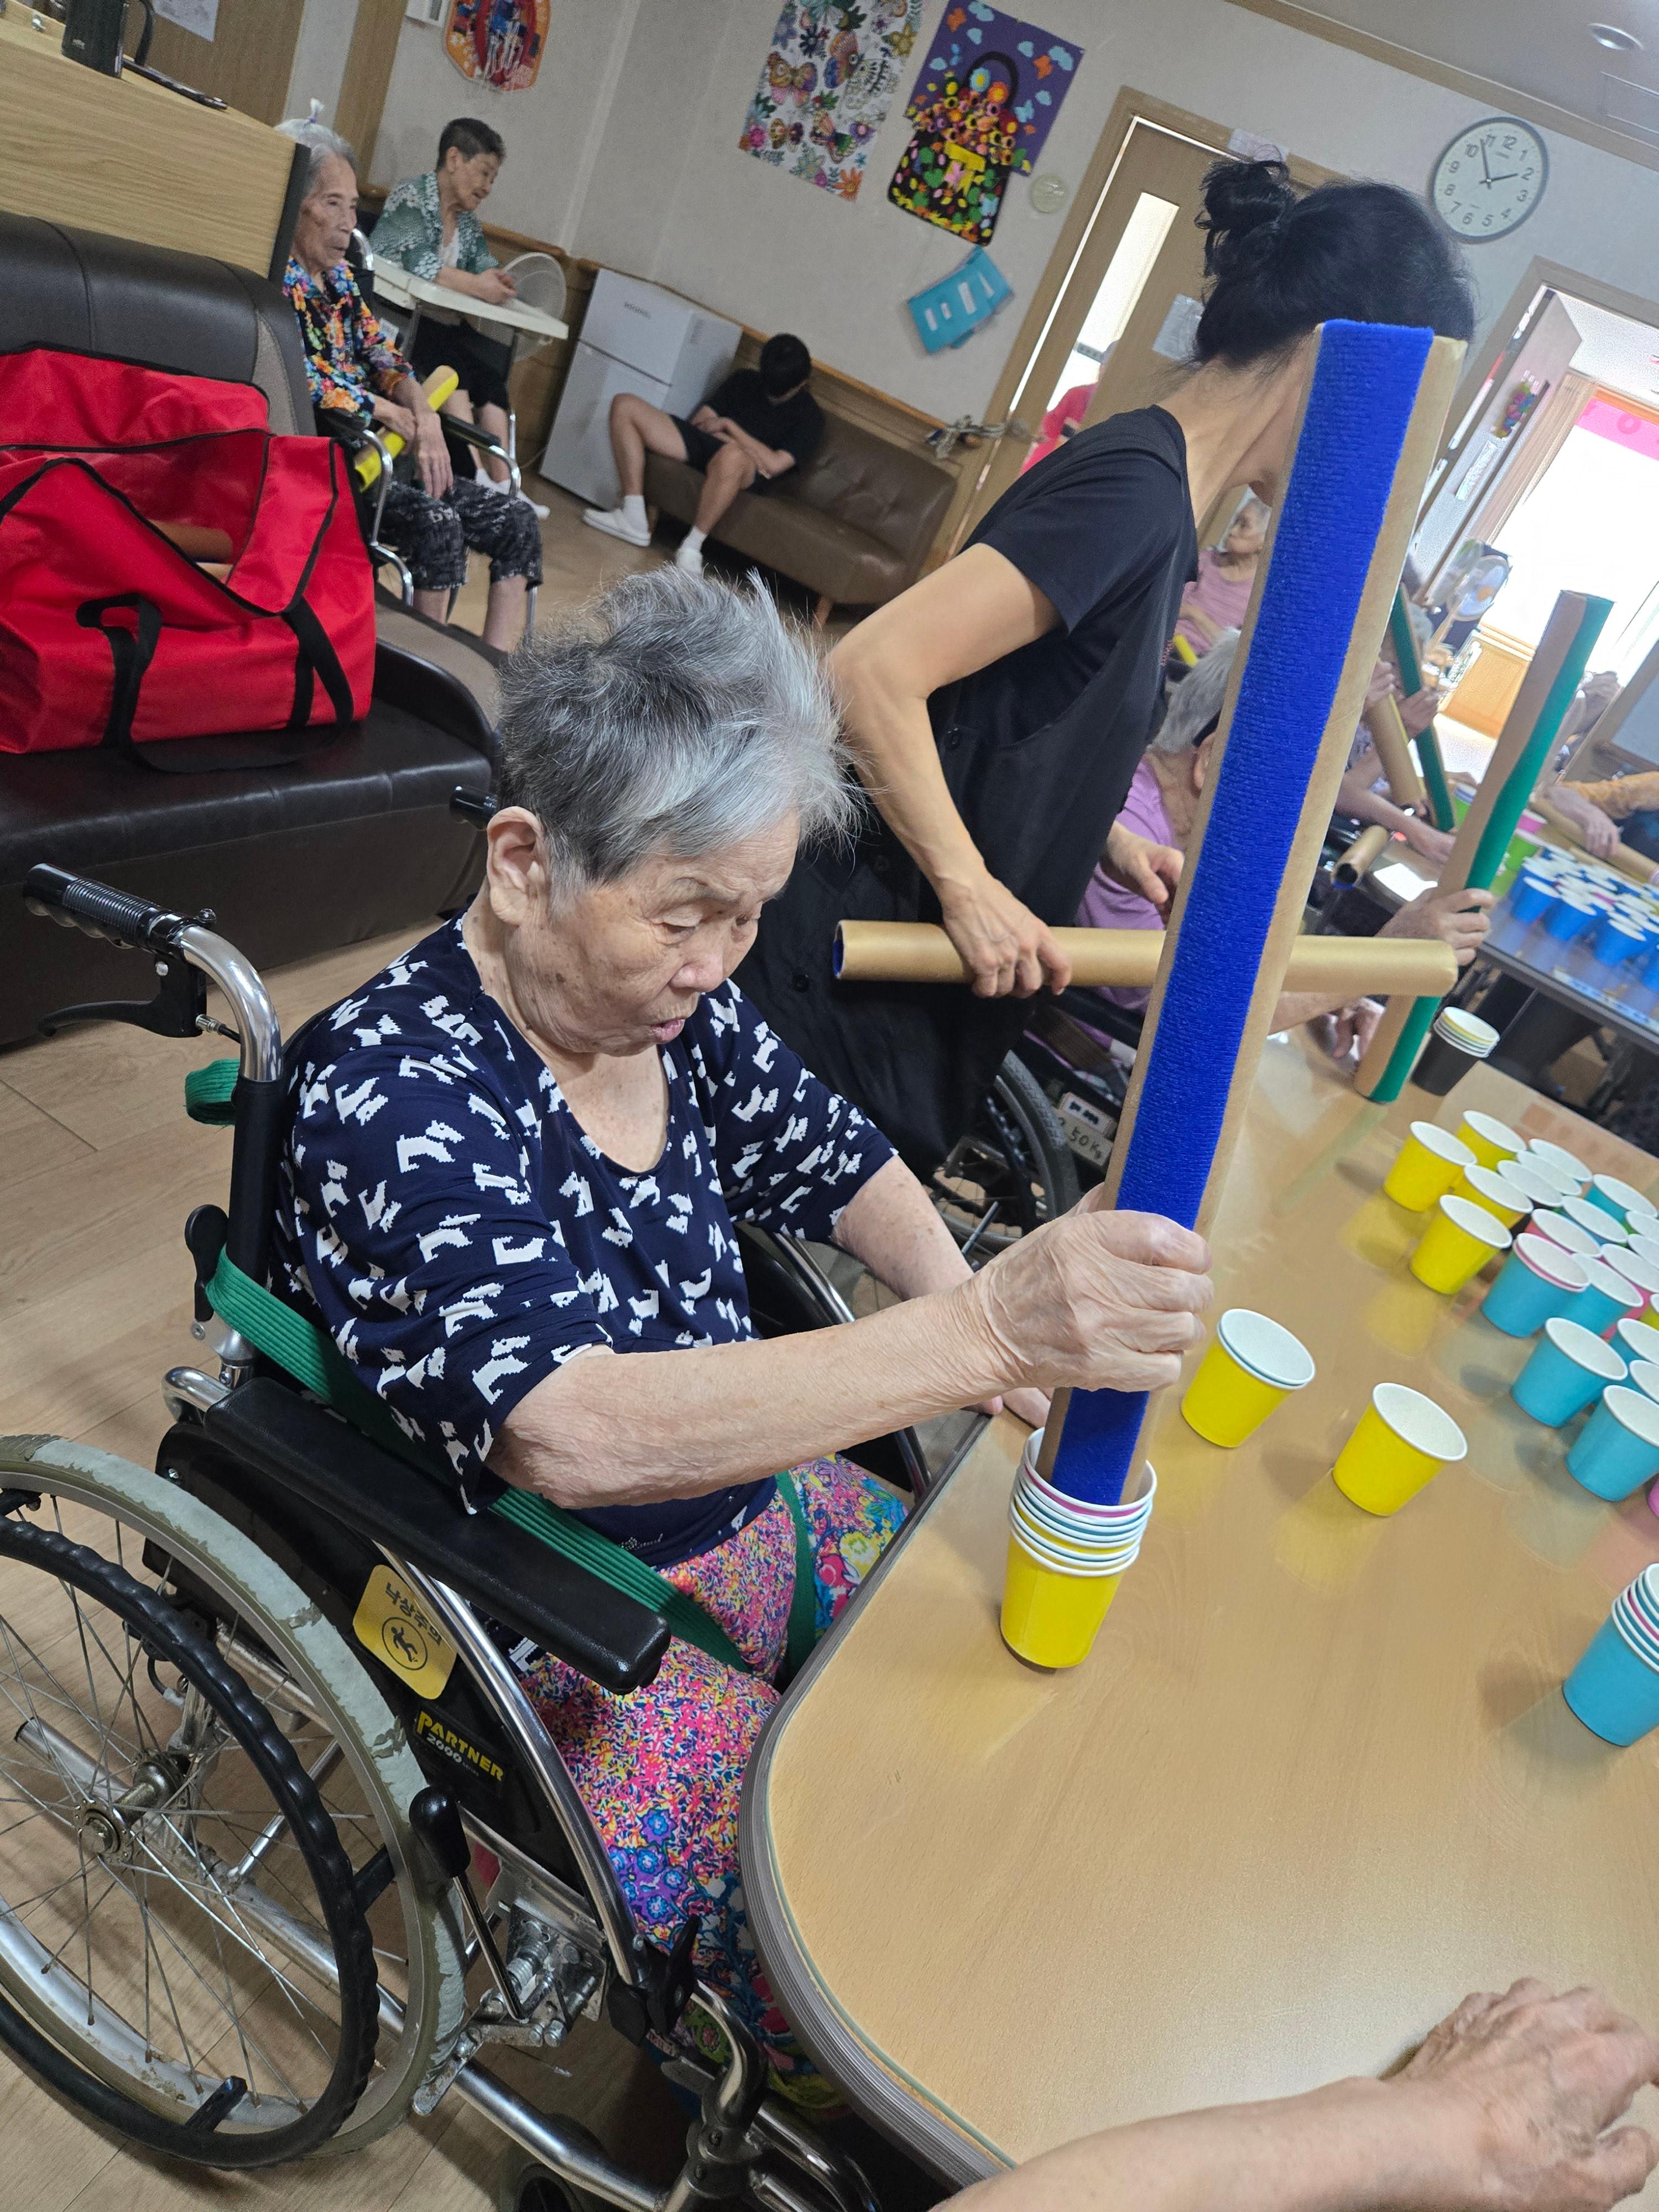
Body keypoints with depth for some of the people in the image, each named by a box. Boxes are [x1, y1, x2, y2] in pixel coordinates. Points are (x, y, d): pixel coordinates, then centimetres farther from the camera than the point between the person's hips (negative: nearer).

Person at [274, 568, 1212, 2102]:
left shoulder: (672, 998, -6)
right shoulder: (401, 1093, -28)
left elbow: (835, 1163, 10)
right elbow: (576, 1432, -41)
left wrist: (959, 1299, -10)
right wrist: (981, 1333, -50)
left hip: (757, 1498, 7)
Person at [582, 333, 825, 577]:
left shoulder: (809, 415, 0)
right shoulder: (744, 380, 15)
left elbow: (774, 465, -11)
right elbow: (701, 421, 10)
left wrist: (728, 425, -6)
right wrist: (747, 447, -7)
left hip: (750, 474, -6)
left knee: (732, 458, -46)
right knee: (625, 405, -8)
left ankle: (691, 547, -28)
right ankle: (633, 521, -13)